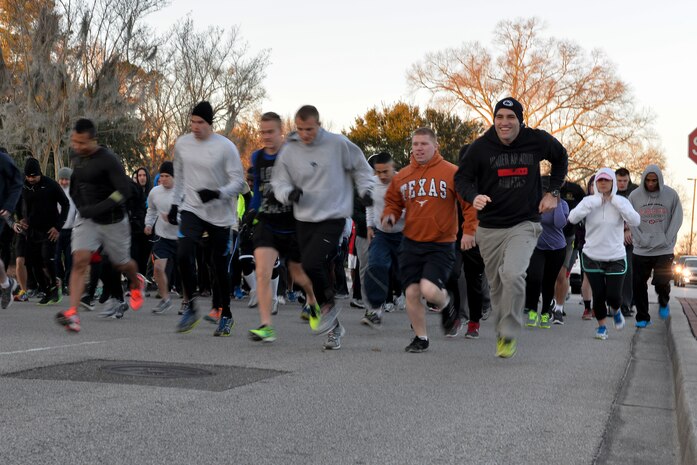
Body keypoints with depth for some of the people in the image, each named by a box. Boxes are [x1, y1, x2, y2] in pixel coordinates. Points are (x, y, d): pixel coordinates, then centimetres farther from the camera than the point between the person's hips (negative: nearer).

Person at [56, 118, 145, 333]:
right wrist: (79, 205, 14)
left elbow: (124, 190, -24)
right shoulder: (76, 156, 1)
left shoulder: (108, 160, -21)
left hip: (112, 221, -4)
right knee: (79, 261, -15)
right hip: (86, 219, 4)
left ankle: (136, 283, 51)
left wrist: (98, 208, -31)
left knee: (121, 263, 15)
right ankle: (72, 314, -23)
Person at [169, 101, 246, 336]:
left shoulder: (225, 147, -10)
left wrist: (217, 194, -25)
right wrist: (174, 204, 17)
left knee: (220, 267, 4)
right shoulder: (182, 144, 4)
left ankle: (226, 316, 25)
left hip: (220, 214, -3)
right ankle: (191, 307, -4)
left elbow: (238, 182, -9)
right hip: (192, 209, 3)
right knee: (183, 254, -21)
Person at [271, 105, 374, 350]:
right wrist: (289, 193, -13)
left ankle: (328, 304, 6)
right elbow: (278, 183, 7)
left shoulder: (338, 144, -5)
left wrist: (364, 190, 0)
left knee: (311, 264, -22)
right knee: (314, 271, 6)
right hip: (304, 220, 4)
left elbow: (360, 167, 11)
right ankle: (333, 327, 21)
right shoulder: (289, 151, 1)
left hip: (333, 217, -4)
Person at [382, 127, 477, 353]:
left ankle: (446, 303, 18)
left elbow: (470, 201, -2)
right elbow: (393, 201, 21)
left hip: (441, 244, -4)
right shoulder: (402, 176, 8)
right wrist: (389, 216, 0)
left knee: (429, 290, -19)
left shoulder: (451, 173, -4)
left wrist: (469, 230, -10)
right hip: (411, 243, 4)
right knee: (411, 293, 1)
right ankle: (420, 338, 20)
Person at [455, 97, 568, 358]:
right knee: (497, 286, 10)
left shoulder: (537, 140, -3)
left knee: (513, 275, -24)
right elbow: (462, 177, 0)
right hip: (490, 228, 2)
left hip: (524, 224, -2)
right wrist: (474, 197, -22)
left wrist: (553, 192, 8)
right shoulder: (481, 146, -7)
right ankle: (502, 334, 29)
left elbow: (561, 158, 17)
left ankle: (509, 335, -13)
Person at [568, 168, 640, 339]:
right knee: (598, 295, 2)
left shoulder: (621, 202, -2)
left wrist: (616, 202, -19)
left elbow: (635, 221, -16)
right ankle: (601, 326, 25)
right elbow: (573, 218, -15)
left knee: (613, 296, -4)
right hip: (592, 257, 0)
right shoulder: (589, 201, -2)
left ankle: (615, 310, 32)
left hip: (616, 258, 0)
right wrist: (592, 203, -20)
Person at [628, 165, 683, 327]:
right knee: (639, 285, 4)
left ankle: (663, 302, 26)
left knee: (662, 282, -8)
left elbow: (676, 219, 1)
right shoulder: (635, 196, 0)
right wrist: (642, 240, -10)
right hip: (641, 251, 1)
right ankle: (642, 317, 19)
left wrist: (666, 240, -8)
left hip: (664, 251, -1)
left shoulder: (671, 195, -1)